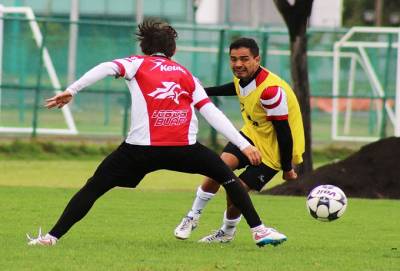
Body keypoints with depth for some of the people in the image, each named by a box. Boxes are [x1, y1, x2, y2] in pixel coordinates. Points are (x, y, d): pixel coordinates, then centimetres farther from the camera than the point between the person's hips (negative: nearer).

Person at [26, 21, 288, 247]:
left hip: (141, 147, -2)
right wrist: (244, 145, 14)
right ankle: (259, 230, 20)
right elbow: (213, 113, 14)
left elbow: (106, 68, -6)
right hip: (184, 147, 2)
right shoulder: (186, 74, 21)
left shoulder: (138, 64, 14)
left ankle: (52, 236, -1)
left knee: (93, 188, 7)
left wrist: (71, 91, -10)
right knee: (227, 176, 24)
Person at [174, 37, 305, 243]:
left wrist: (287, 168, -16)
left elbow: (284, 131, -25)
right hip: (252, 134, 7)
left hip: (273, 149, -7)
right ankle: (193, 217, 1)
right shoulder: (243, 77, -8)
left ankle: (227, 232, 22)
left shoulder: (270, 90, -34)